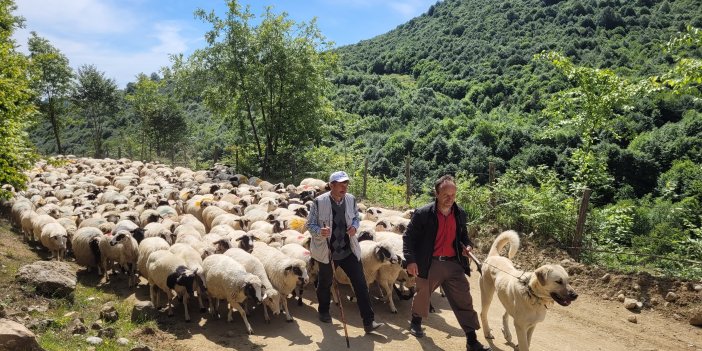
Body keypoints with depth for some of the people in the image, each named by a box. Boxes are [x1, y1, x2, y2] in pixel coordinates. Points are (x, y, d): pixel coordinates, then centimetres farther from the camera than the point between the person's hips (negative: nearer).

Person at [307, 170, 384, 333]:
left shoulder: (351, 199, -4)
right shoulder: (319, 202, -16)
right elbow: (310, 224, -9)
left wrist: (354, 226, -11)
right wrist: (320, 231, -30)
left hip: (349, 250, 2)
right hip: (327, 251, -2)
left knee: (360, 284, -3)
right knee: (325, 283, 18)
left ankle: (368, 321, 4)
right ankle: (323, 312, 45)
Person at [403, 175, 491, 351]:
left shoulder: (460, 214, 2)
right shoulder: (423, 214, -13)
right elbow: (408, 237, -9)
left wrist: (467, 245, -3)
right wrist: (410, 260, -17)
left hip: (454, 263, 3)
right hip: (429, 264, -3)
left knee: (464, 301, 2)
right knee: (422, 295, 18)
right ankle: (416, 321, 47)